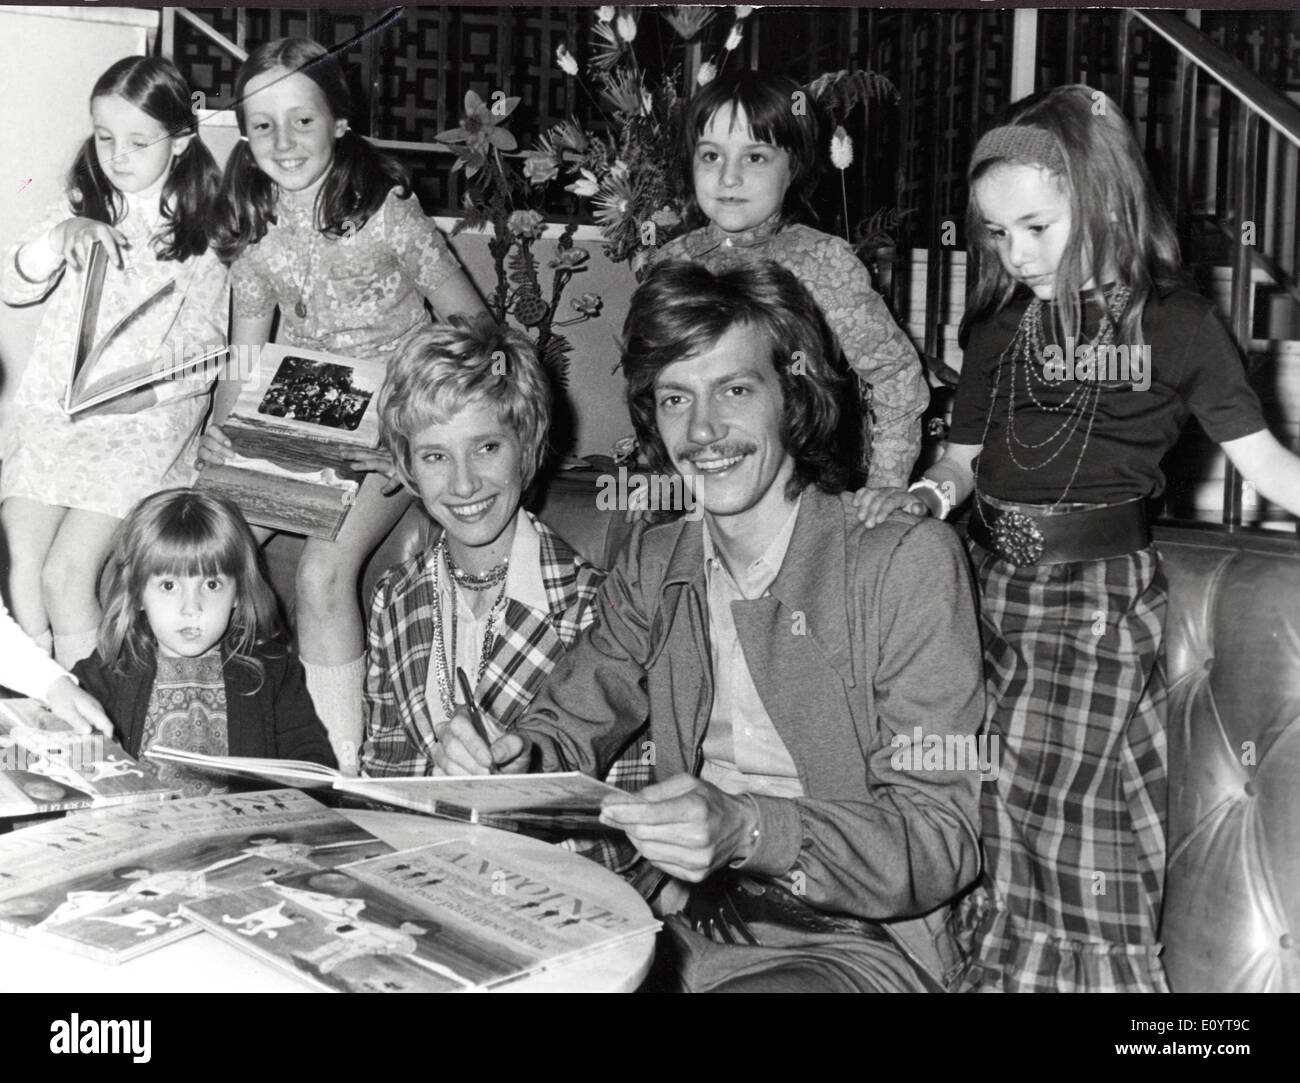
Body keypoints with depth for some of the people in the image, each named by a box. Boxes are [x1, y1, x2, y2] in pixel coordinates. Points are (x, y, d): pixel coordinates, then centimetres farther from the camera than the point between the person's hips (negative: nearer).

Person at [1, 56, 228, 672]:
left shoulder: (203, 231, 1)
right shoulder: (80, 206, 12)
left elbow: (203, 354, -3)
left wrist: (141, 393, -20)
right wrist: (61, 237, -14)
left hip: (145, 420, -4)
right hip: (52, 407, 4)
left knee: (65, 575, -16)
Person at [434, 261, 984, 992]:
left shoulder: (907, 560, -10)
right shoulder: (654, 564, 10)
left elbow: (944, 841, -15)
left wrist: (748, 831, -31)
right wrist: (512, 762, -16)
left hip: (858, 946, -4)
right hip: (686, 930, 4)